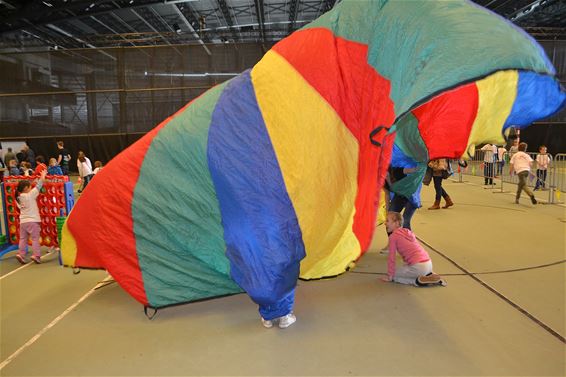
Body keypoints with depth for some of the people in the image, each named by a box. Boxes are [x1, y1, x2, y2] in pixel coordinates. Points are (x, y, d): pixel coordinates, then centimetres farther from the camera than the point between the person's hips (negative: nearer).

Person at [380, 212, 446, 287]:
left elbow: (391, 258, -4)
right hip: (429, 264, 8)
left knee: (394, 276, 9)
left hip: (418, 266, -8)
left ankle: (419, 281, -7)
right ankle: (431, 276, 15)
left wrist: (389, 276, 4)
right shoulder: (407, 232, 18)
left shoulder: (393, 236, -4)